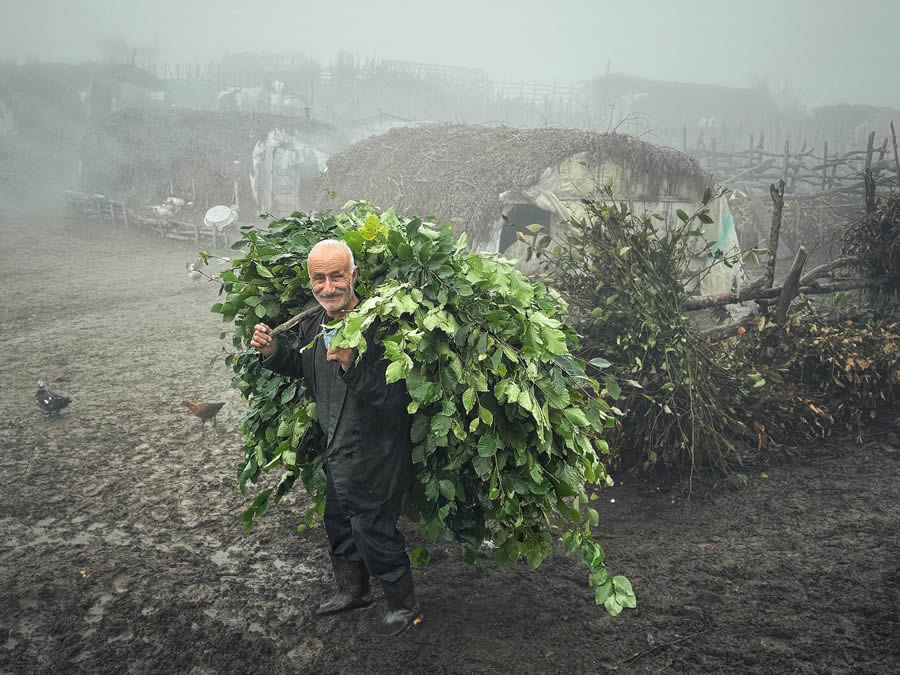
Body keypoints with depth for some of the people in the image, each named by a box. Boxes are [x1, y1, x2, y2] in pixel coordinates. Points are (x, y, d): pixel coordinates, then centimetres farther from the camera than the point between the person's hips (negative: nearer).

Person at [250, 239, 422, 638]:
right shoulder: (313, 325, -2)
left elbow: (390, 398, -29)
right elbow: (298, 366, 17)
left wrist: (352, 366, -42)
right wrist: (272, 352, -3)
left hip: (374, 459, -8)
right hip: (337, 454, 8)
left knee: (373, 533, 7)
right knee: (339, 525, 25)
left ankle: (405, 607, 32)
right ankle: (352, 592, 50)